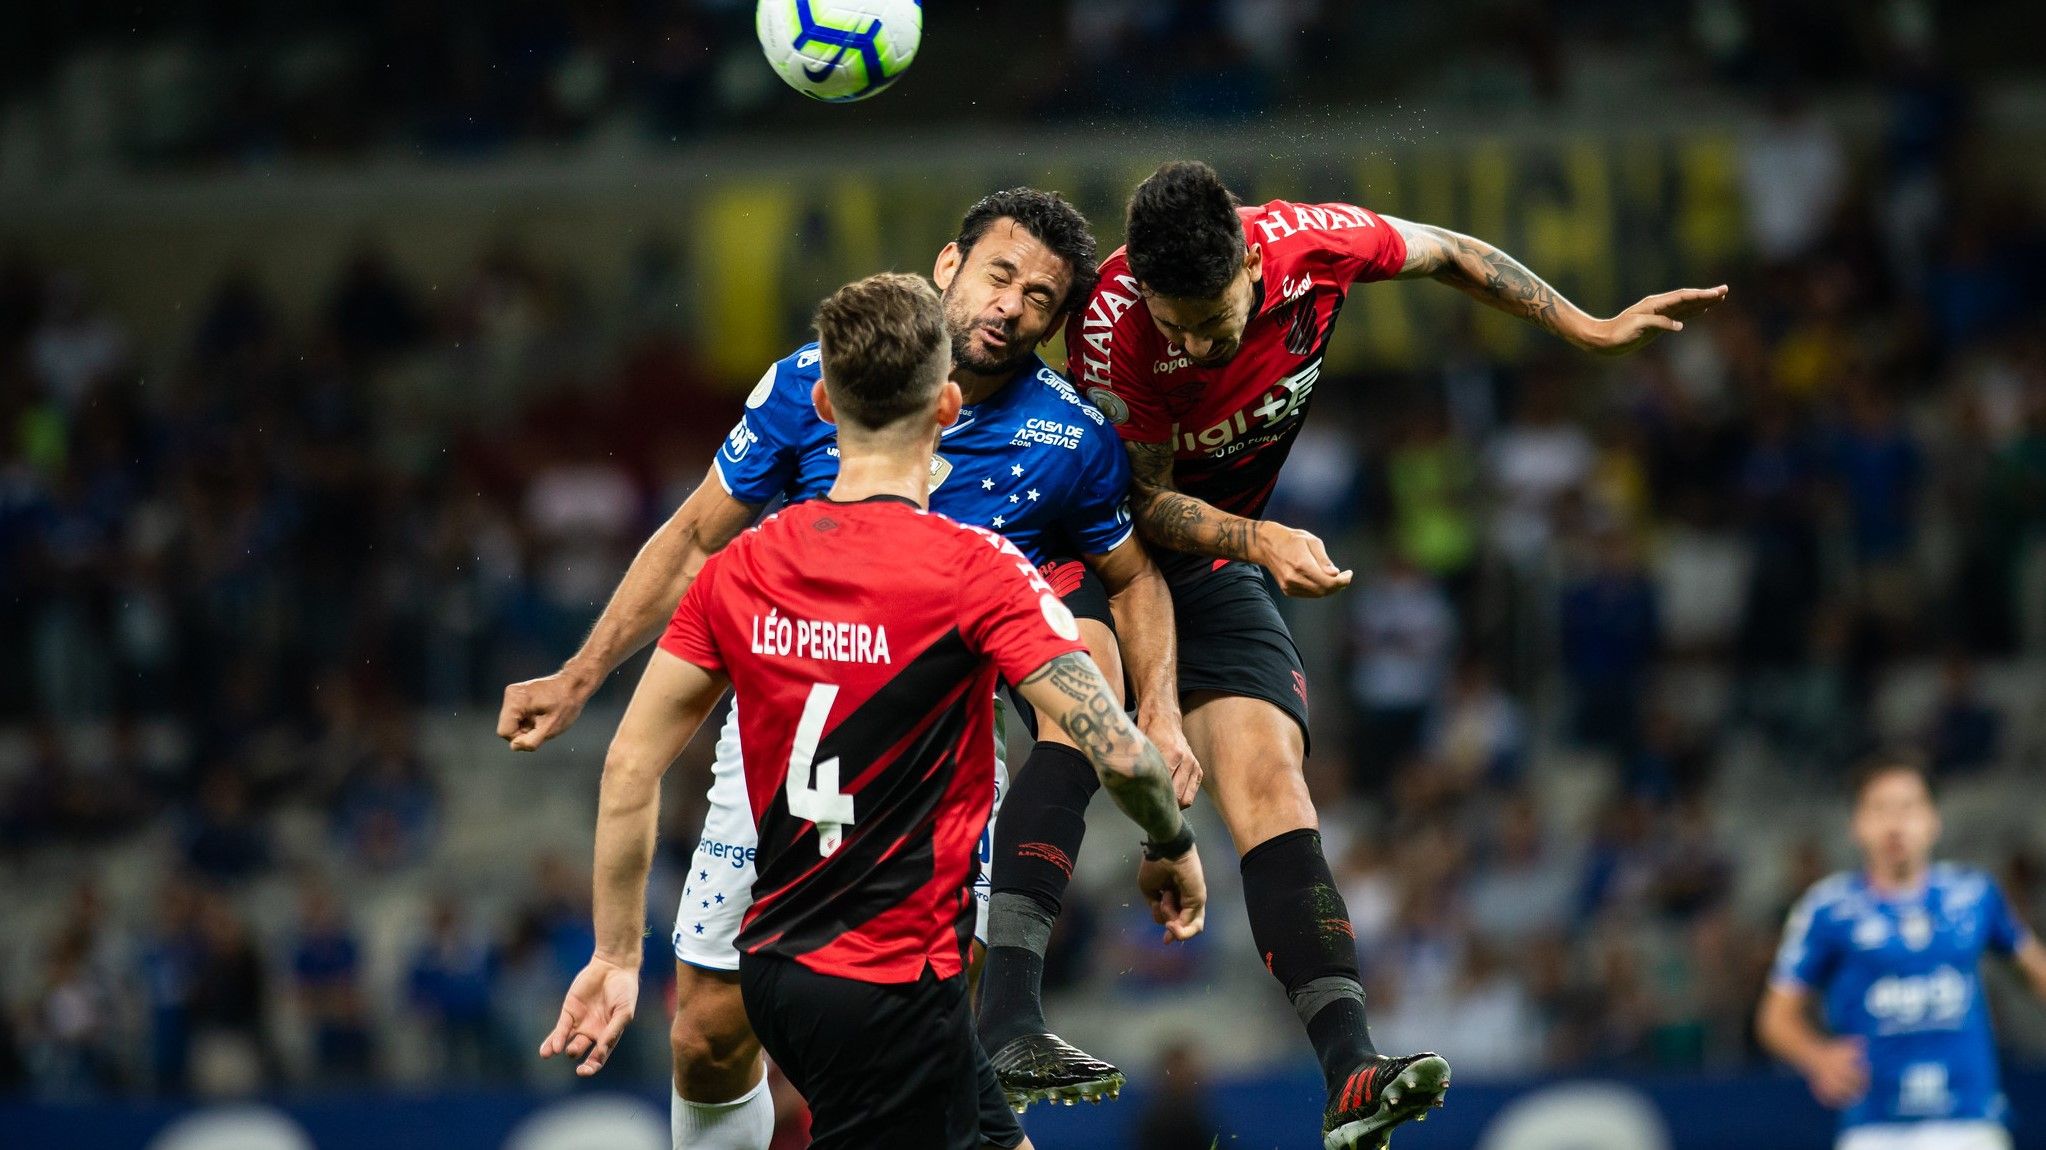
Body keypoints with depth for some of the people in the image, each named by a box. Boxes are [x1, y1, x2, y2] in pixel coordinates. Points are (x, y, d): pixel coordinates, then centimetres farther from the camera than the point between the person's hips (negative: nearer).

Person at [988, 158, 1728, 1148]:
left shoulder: (1310, 245, -19)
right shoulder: (1110, 323, -29)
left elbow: (1447, 253, 2)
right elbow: (1141, 499, -19)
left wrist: (1589, 330, 8)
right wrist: (1258, 540, -35)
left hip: (1211, 566, 3)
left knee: (1267, 782, -11)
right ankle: (1006, 1023, -31)